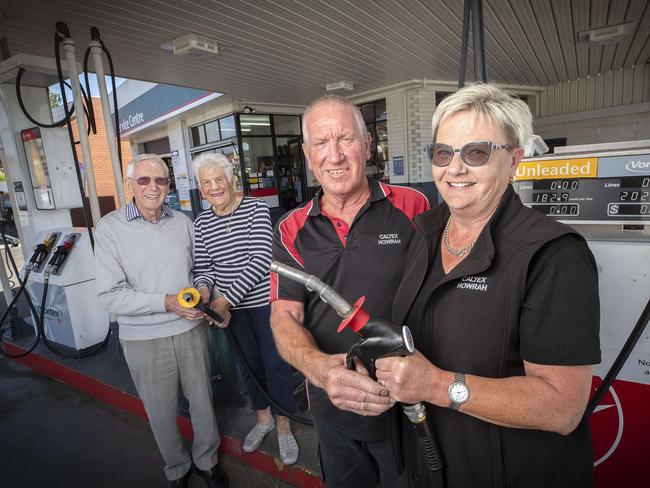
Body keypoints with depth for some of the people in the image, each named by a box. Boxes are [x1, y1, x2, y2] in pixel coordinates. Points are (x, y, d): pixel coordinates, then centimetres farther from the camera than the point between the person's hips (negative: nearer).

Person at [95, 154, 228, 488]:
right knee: (161, 411, 16)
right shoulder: (110, 228, -8)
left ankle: (207, 460, 42)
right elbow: (110, 296, -13)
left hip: (192, 329, 2)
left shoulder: (182, 222, 1)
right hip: (144, 339, -2)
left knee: (203, 400, 16)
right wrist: (166, 302, -21)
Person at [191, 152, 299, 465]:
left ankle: (283, 426, 29)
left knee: (275, 363, 5)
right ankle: (263, 418, 42)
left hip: (266, 300, -4)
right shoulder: (202, 223, 3)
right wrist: (204, 289, -19)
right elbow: (203, 267, 5)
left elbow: (261, 260, -19)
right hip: (232, 308, 4)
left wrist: (225, 298, -22)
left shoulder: (256, 209, -11)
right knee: (248, 364, 18)